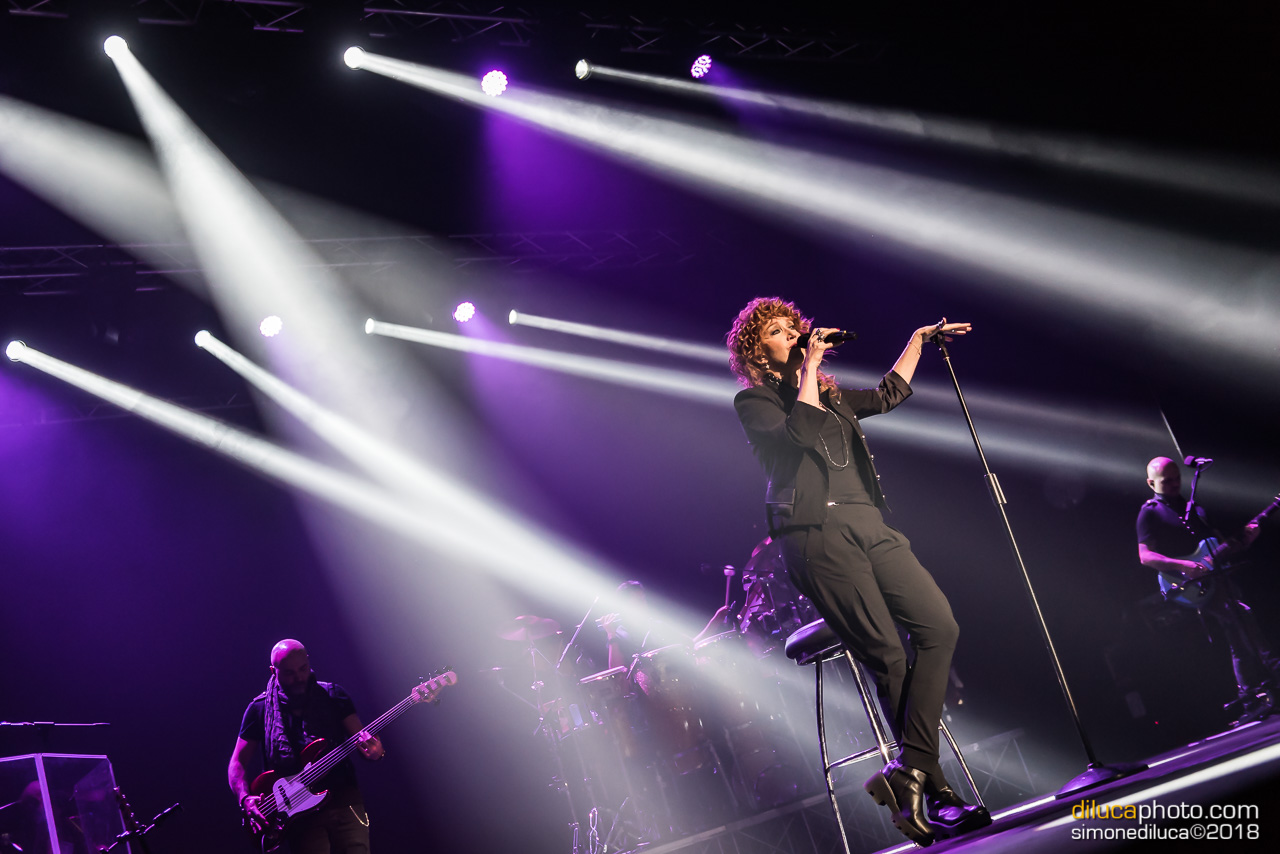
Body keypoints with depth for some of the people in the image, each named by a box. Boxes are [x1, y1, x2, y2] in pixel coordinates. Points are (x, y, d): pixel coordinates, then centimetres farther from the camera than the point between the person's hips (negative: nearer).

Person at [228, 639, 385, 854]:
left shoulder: (333, 695, 7)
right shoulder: (260, 709, 6)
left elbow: (362, 738, 4)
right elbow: (237, 762, 8)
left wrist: (374, 749, -21)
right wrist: (246, 799, -10)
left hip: (344, 800, 1)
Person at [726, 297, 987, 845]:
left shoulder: (830, 395, 27)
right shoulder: (753, 401, 7)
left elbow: (889, 394, 39)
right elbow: (799, 433, -12)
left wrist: (919, 338, 38)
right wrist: (808, 370, -2)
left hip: (868, 526, 7)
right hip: (816, 535, -7)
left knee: (938, 625, -12)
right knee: (888, 656, -12)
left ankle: (909, 774, -15)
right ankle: (934, 790, -5)